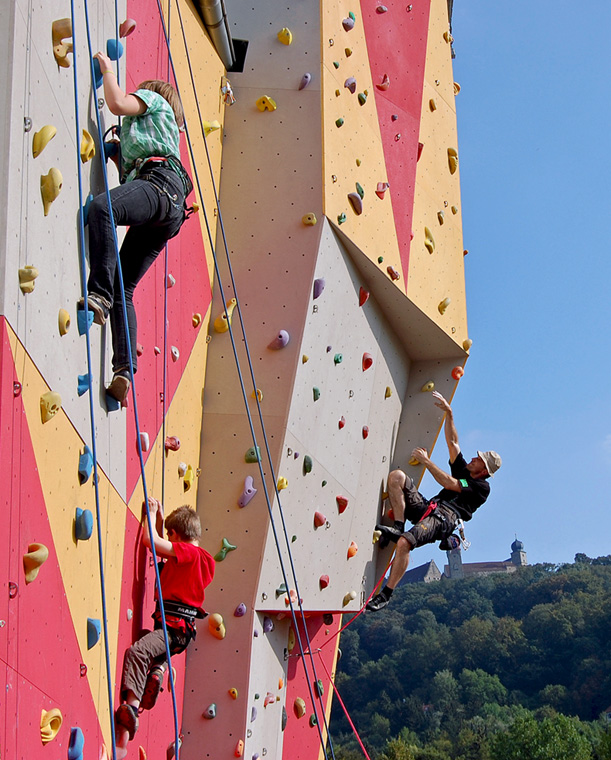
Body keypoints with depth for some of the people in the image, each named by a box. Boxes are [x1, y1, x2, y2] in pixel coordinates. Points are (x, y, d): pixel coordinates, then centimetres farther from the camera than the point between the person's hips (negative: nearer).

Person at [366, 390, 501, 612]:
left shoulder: (482, 487, 4)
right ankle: (398, 527, -19)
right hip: (427, 508, 8)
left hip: (443, 519, -8)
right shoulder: (463, 470, 29)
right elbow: (452, 442, 25)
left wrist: (426, 461, -2)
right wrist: (449, 413, 17)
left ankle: (386, 594, -28)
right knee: (397, 476, -13)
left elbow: (449, 483, -5)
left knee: (404, 543, -35)